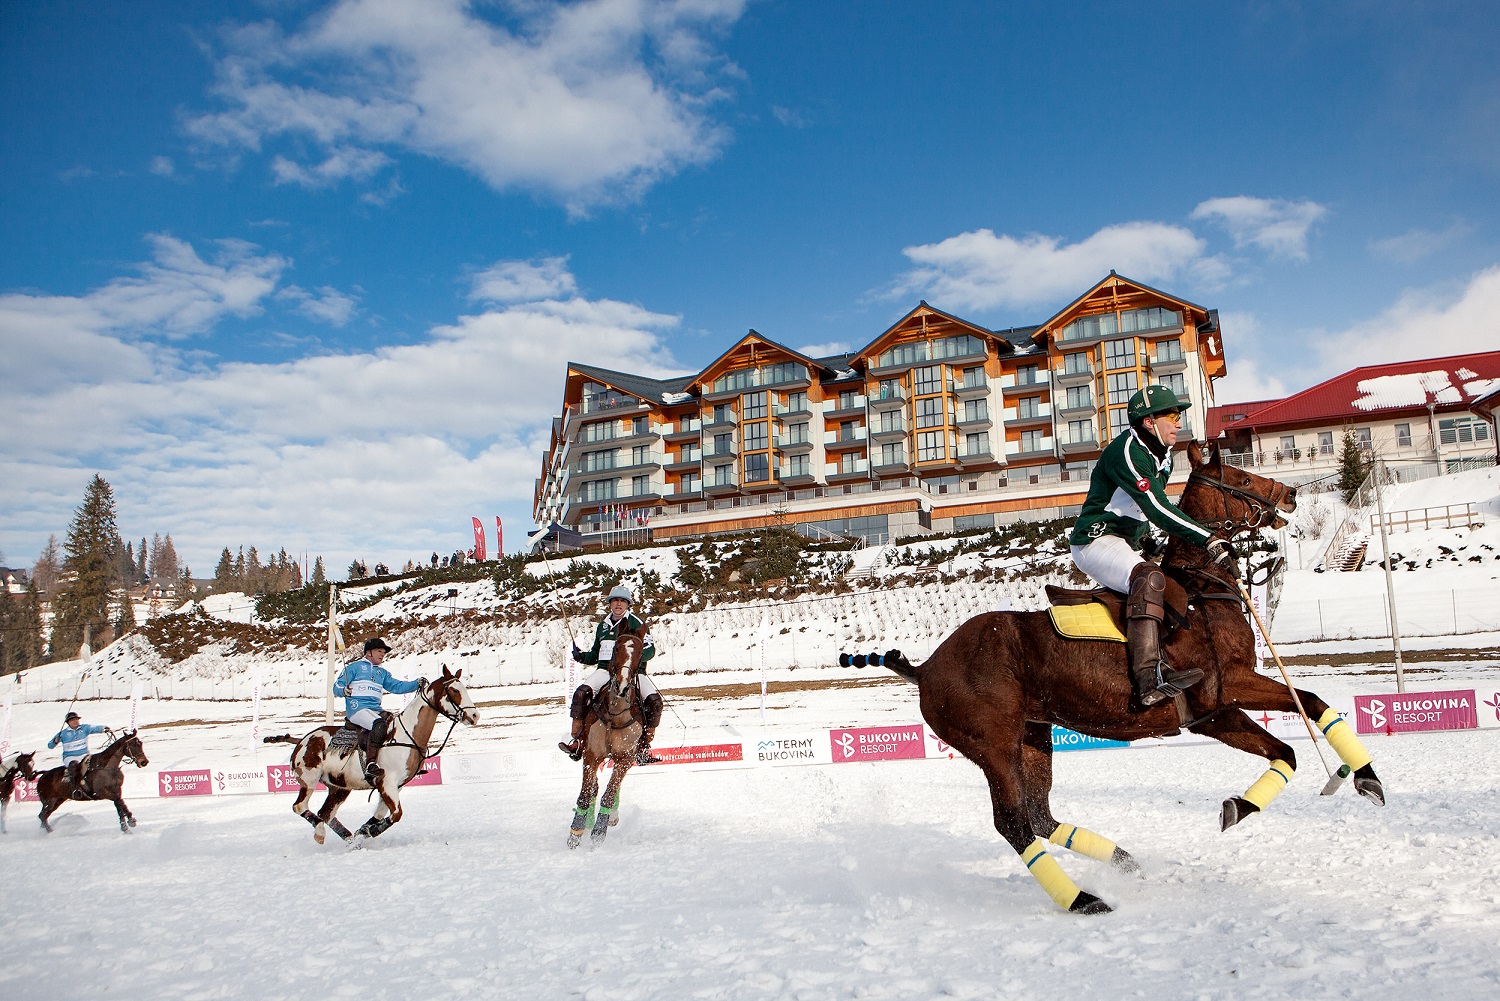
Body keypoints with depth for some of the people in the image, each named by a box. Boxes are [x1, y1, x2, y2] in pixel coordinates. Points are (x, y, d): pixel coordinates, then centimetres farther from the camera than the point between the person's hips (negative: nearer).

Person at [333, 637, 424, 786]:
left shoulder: (382, 673, 27)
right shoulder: (354, 667, 12)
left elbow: (397, 686, 18)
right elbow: (337, 686, 6)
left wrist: (416, 684, 3)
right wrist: (343, 691, -18)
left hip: (376, 710, 7)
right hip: (357, 708, -7)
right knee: (379, 724, -35)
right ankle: (370, 766, -42)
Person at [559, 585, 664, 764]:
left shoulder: (635, 622, 5)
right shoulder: (603, 625, 19)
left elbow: (650, 650, -2)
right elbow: (595, 654, 26)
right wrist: (582, 656, 6)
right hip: (605, 669, 3)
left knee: (654, 700, -26)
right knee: (581, 693, -25)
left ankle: (644, 747, -13)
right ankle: (576, 740, -19)